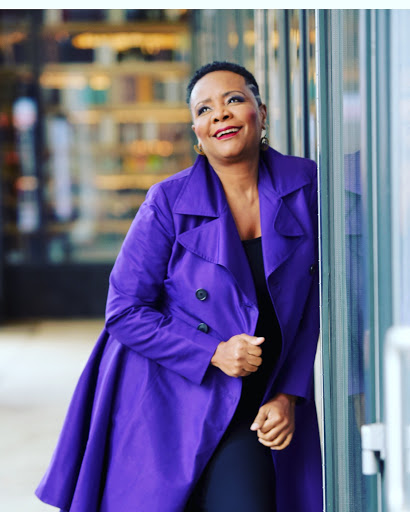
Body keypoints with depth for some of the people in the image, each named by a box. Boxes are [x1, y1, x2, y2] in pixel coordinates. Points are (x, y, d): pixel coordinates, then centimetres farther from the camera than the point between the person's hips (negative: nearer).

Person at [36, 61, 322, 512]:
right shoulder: (169, 203, -10)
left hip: (257, 405, 3)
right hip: (168, 402, -2)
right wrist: (212, 353, -17)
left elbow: (313, 298, 6)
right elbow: (126, 312, -7)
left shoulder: (305, 186, -1)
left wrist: (289, 393, 0)